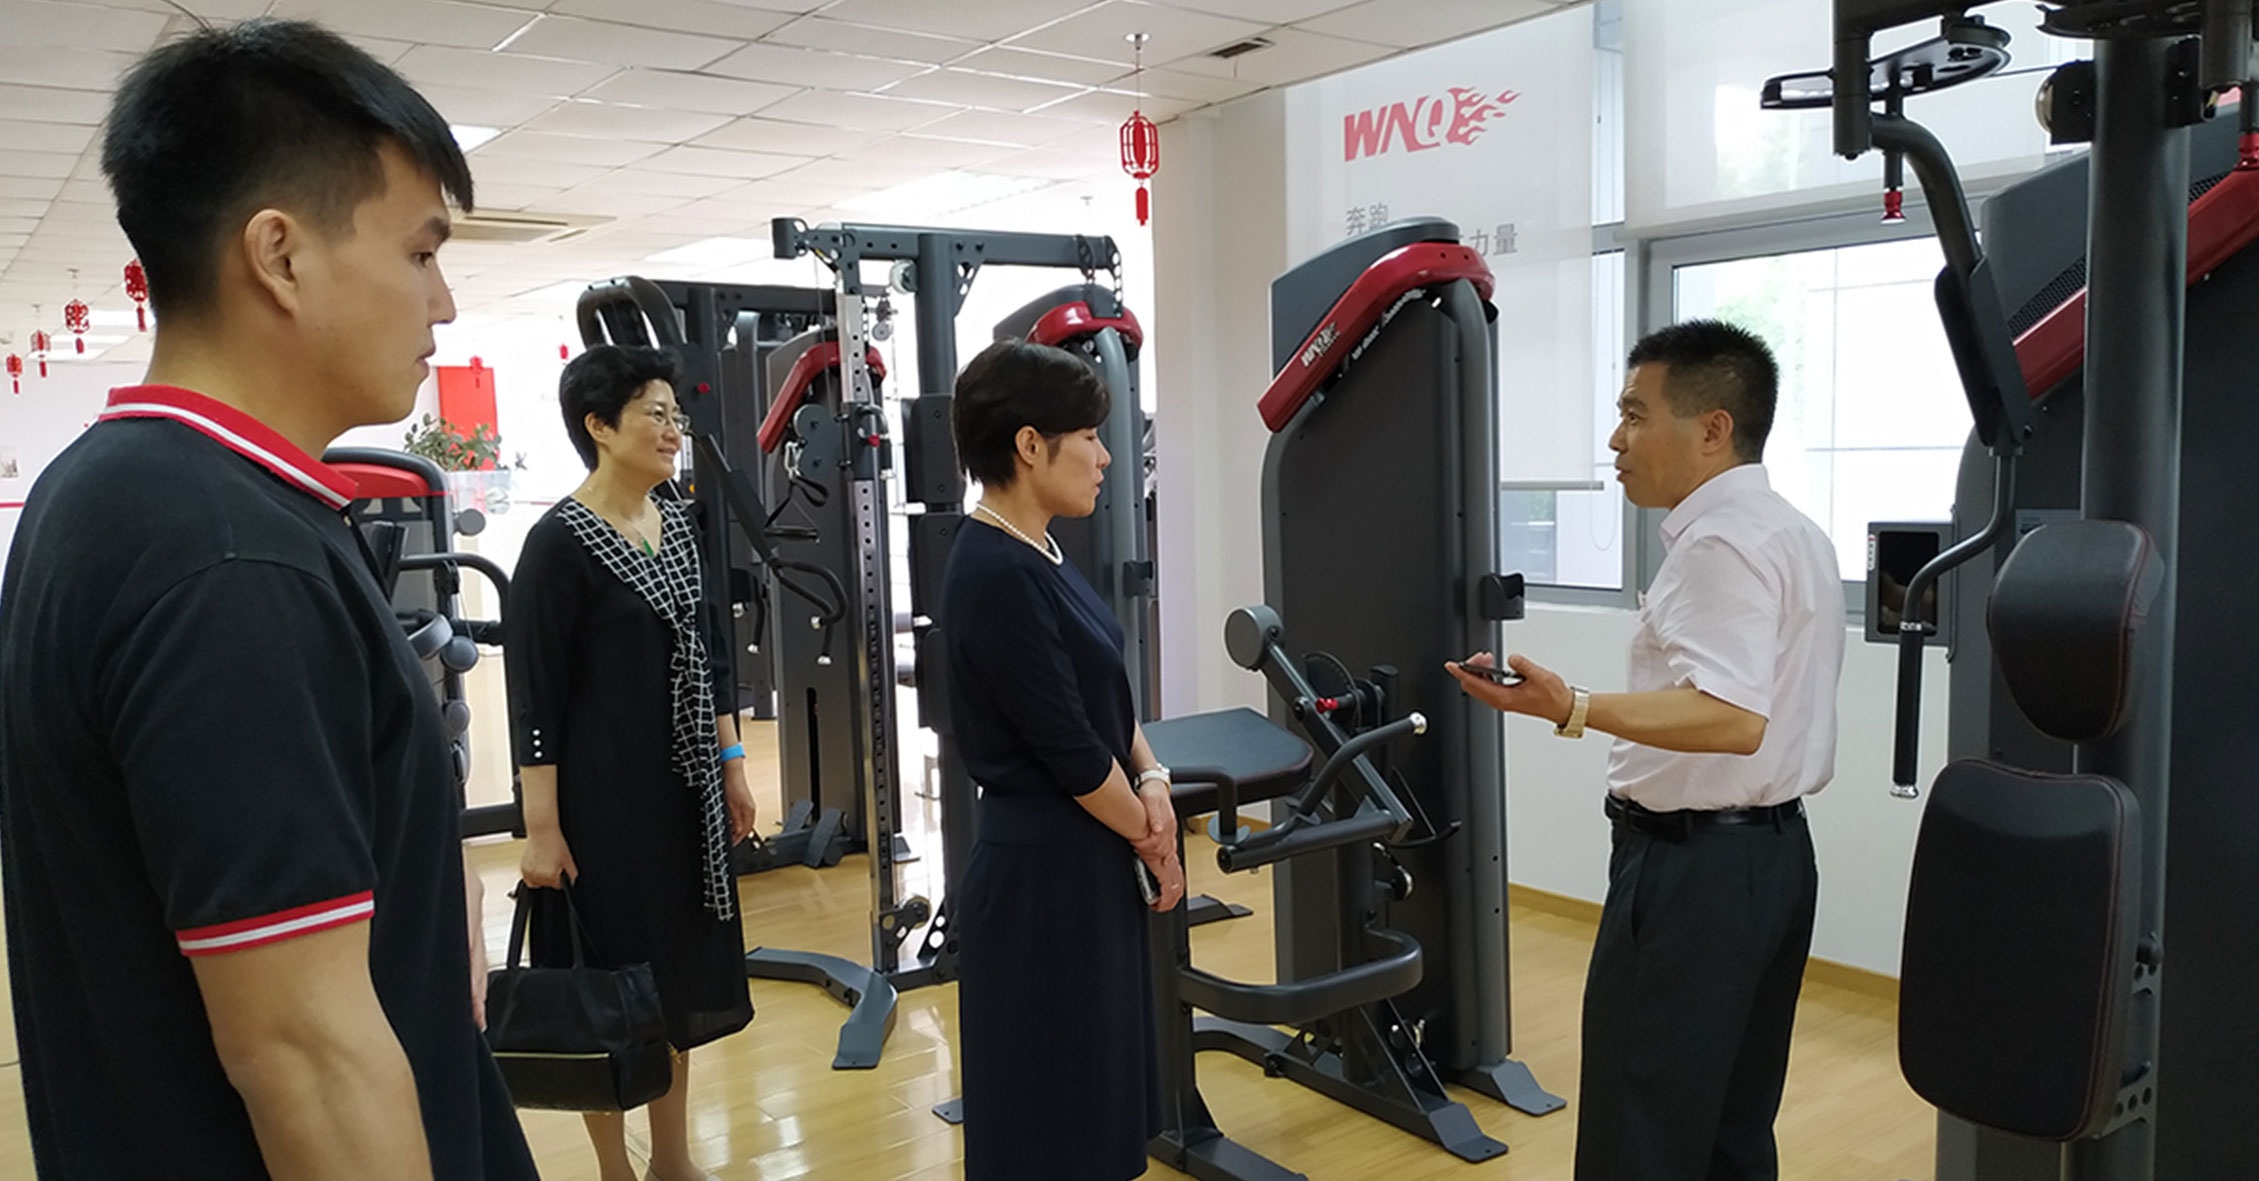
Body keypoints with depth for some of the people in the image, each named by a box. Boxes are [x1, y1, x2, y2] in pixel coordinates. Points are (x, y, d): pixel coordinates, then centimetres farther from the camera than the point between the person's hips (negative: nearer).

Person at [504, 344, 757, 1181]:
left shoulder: (678, 525, 6)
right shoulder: (560, 541, -14)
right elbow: (534, 694, -15)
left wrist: (731, 766, 13)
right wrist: (542, 827, -16)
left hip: (684, 786, 7)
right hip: (603, 795, -7)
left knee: (679, 967, 15)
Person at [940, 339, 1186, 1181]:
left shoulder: (1036, 553, 6)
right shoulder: (996, 575, -23)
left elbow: (1105, 692, 12)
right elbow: (1066, 747, -20)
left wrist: (1150, 781, -4)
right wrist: (1152, 841, -7)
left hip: (1086, 858, 9)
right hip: (1042, 867, -9)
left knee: (1094, 1075, 22)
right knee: (1049, 1107, 7)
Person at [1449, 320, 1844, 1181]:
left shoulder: (1720, 543, -18)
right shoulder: (1795, 534, 15)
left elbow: (1731, 719, -30)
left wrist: (1574, 709, -38)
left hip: (1696, 866, -11)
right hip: (1776, 848, 11)